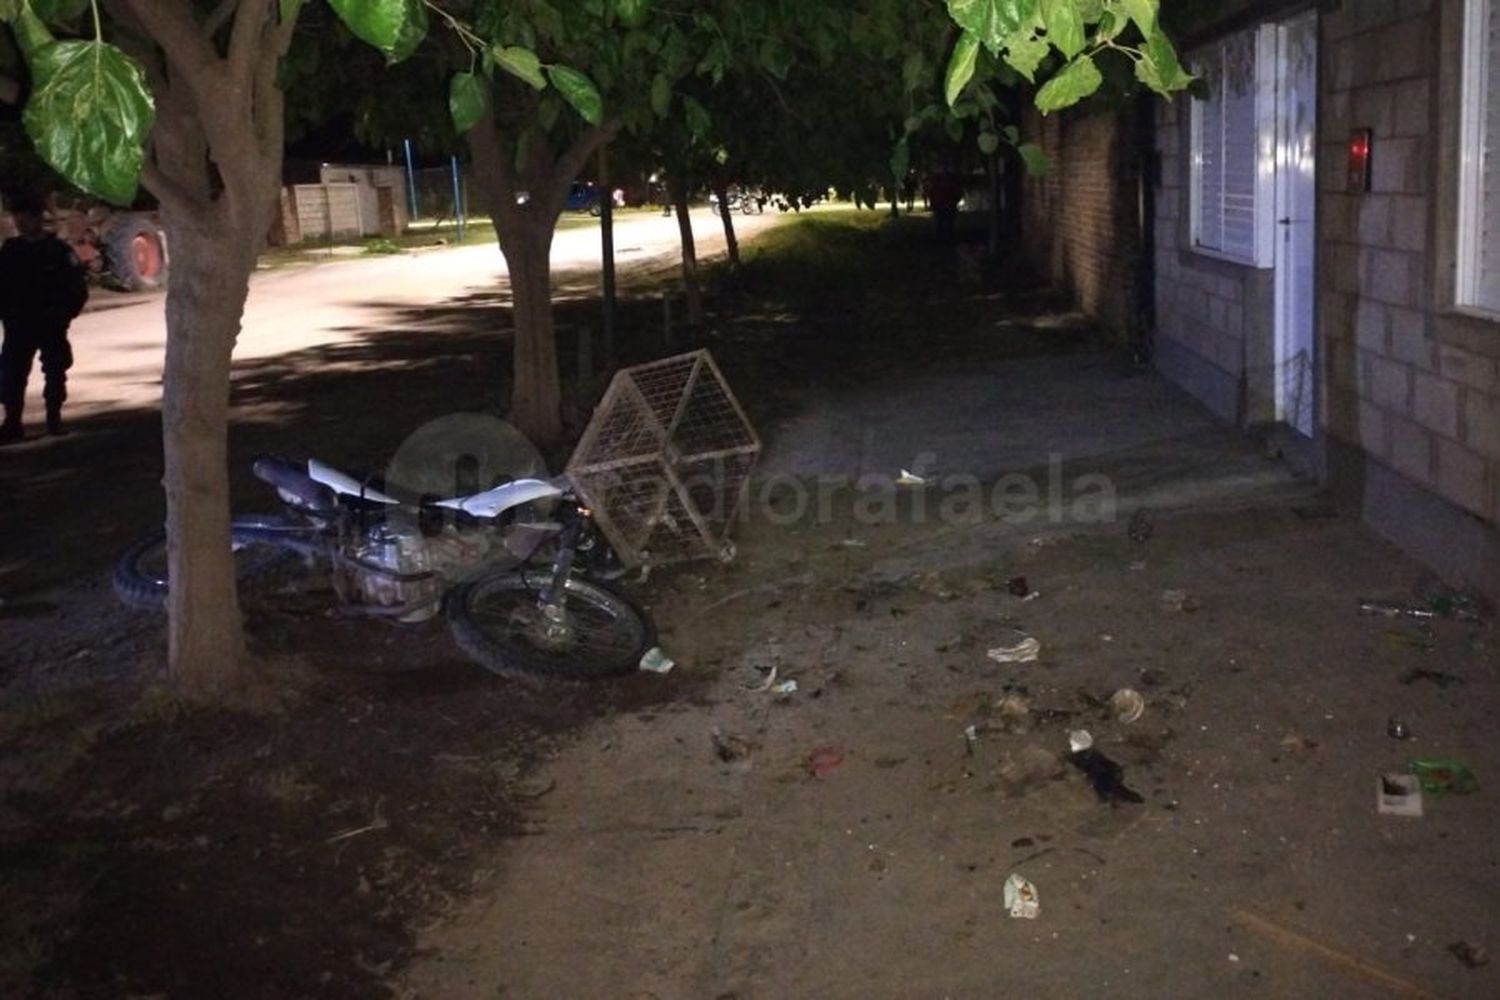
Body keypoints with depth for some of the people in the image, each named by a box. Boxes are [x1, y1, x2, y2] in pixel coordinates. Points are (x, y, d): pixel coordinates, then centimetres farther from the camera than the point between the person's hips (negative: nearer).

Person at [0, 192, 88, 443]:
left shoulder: (58, 250, -3)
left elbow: (78, 288, -1)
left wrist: (62, 316, -8)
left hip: (52, 327, -2)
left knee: (55, 373, 6)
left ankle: (54, 420, 18)